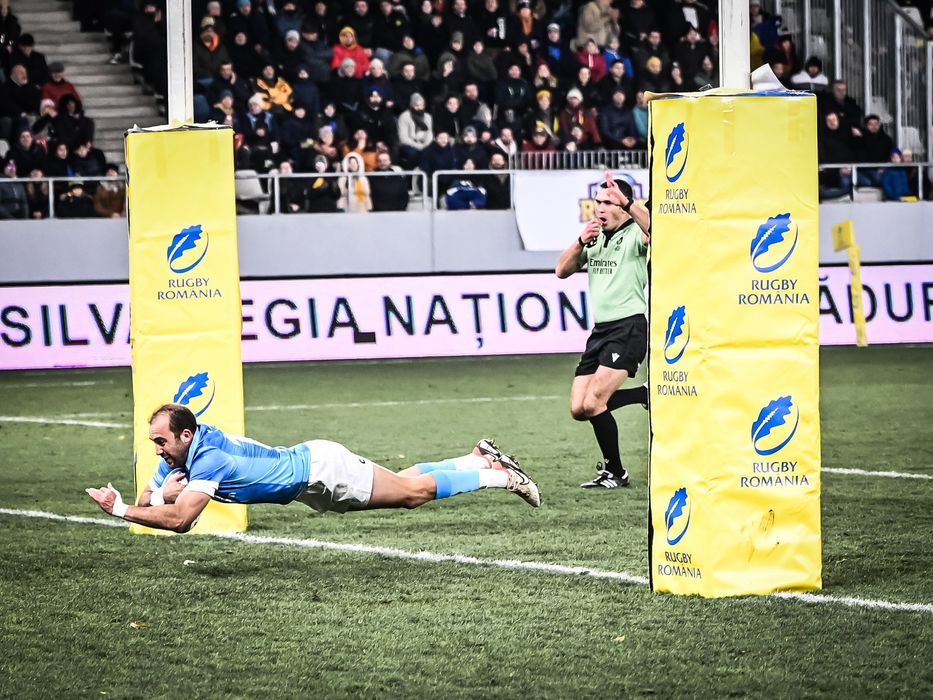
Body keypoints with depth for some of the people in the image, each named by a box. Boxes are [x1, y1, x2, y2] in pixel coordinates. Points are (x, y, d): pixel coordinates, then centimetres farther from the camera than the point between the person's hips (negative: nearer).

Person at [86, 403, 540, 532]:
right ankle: (480, 461, 35)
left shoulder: (209, 458, -33)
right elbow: (145, 504, -2)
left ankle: (500, 476, 15)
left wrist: (119, 508, -38)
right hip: (307, 464, 8)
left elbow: (180, 520, -41)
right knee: (404, 486, 22)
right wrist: (163, 492, -26)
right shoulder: (176, 458, -7)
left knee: (412, 492, 3)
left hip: (321, 470, -8)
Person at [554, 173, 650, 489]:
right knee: (579, 409, 3)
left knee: (593, 402, -17)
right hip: (601, 329, 8)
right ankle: (647, 394, 22)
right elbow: (562, 271, 9)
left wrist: (627, 203, -39)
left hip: (629, 326, -8)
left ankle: (615, 472, 0)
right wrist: (581, 241, -6)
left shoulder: (634, 234, -6)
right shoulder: (594, 238, 16)